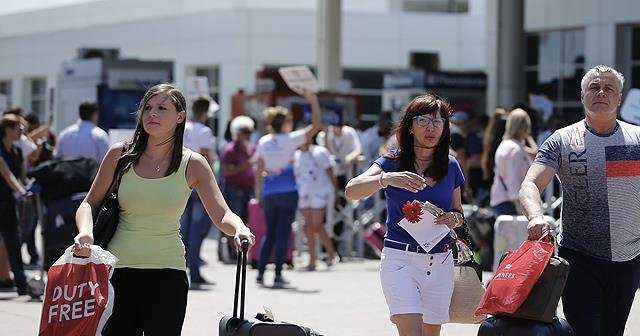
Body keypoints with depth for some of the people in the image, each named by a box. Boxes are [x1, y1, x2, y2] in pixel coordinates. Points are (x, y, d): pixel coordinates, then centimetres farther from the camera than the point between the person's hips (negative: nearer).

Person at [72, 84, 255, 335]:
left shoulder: (193, 165, 1)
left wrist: (239, 229, -26)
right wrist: (85, 231, -15)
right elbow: (89, 203, 6)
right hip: (119, 268, 1)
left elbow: (223, 216, -3)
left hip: (167, 270, -1)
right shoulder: (120, 154, 2)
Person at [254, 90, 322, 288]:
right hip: (287, 191, -4)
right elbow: (316, 126, -8)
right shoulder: (290, 140, -8)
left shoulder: (263, 142, 5)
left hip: (269, 192, 4)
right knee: (283, 233, -1)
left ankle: (260, 273, 11)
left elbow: (259, 169, 7)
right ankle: (278, 276, -3)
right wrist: (313, 101, -4)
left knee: (269, 233, 15)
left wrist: (258, 190, 16)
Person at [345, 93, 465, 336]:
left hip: (440, 262, 4)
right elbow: (352, 191, -17)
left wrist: (454, 218, -5)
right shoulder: (393, 162, -3)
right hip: (400, 259, -4)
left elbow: (459, 212, 20)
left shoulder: (451, 166, 8)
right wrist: (386, 179, -35)